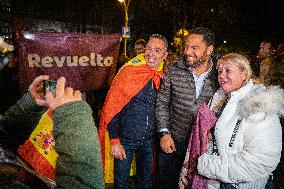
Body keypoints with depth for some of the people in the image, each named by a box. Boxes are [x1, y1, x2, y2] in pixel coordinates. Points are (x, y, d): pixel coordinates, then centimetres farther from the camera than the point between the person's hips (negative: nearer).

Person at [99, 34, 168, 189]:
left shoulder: (163, 77, -3)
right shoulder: (129, 72, -14)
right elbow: (111, 107, -14)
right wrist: (115, 141, -16)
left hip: (149, 140, 4)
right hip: (125, 139, -3)